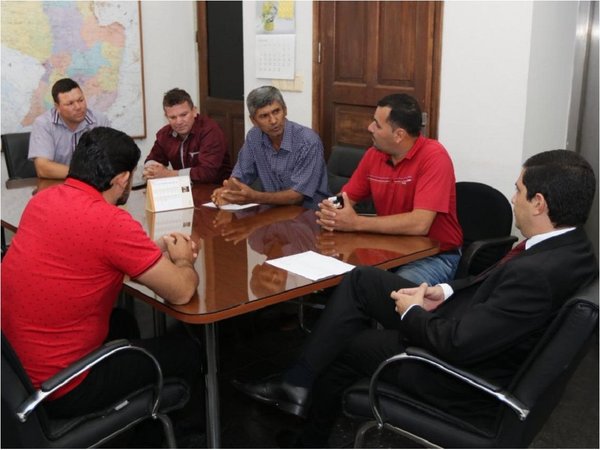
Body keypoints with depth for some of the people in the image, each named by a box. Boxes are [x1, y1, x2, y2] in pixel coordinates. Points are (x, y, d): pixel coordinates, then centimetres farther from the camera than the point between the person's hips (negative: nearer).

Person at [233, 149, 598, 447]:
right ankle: (298, 385, 13)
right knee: (361, 280, 5)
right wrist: (445, 292, -4)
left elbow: (457, 344, -31)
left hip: (464, 377, -9)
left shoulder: (537, 273, -34)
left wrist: (412, 312, -13)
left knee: (342, 344, 11)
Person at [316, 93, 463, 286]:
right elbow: (346, 198, 10)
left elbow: (419, 223, -29)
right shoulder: (373, 154, 0)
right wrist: (330, 211, -15)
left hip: (435, 255, -6)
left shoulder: (434, 157, -20)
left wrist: (357, 223, -25)